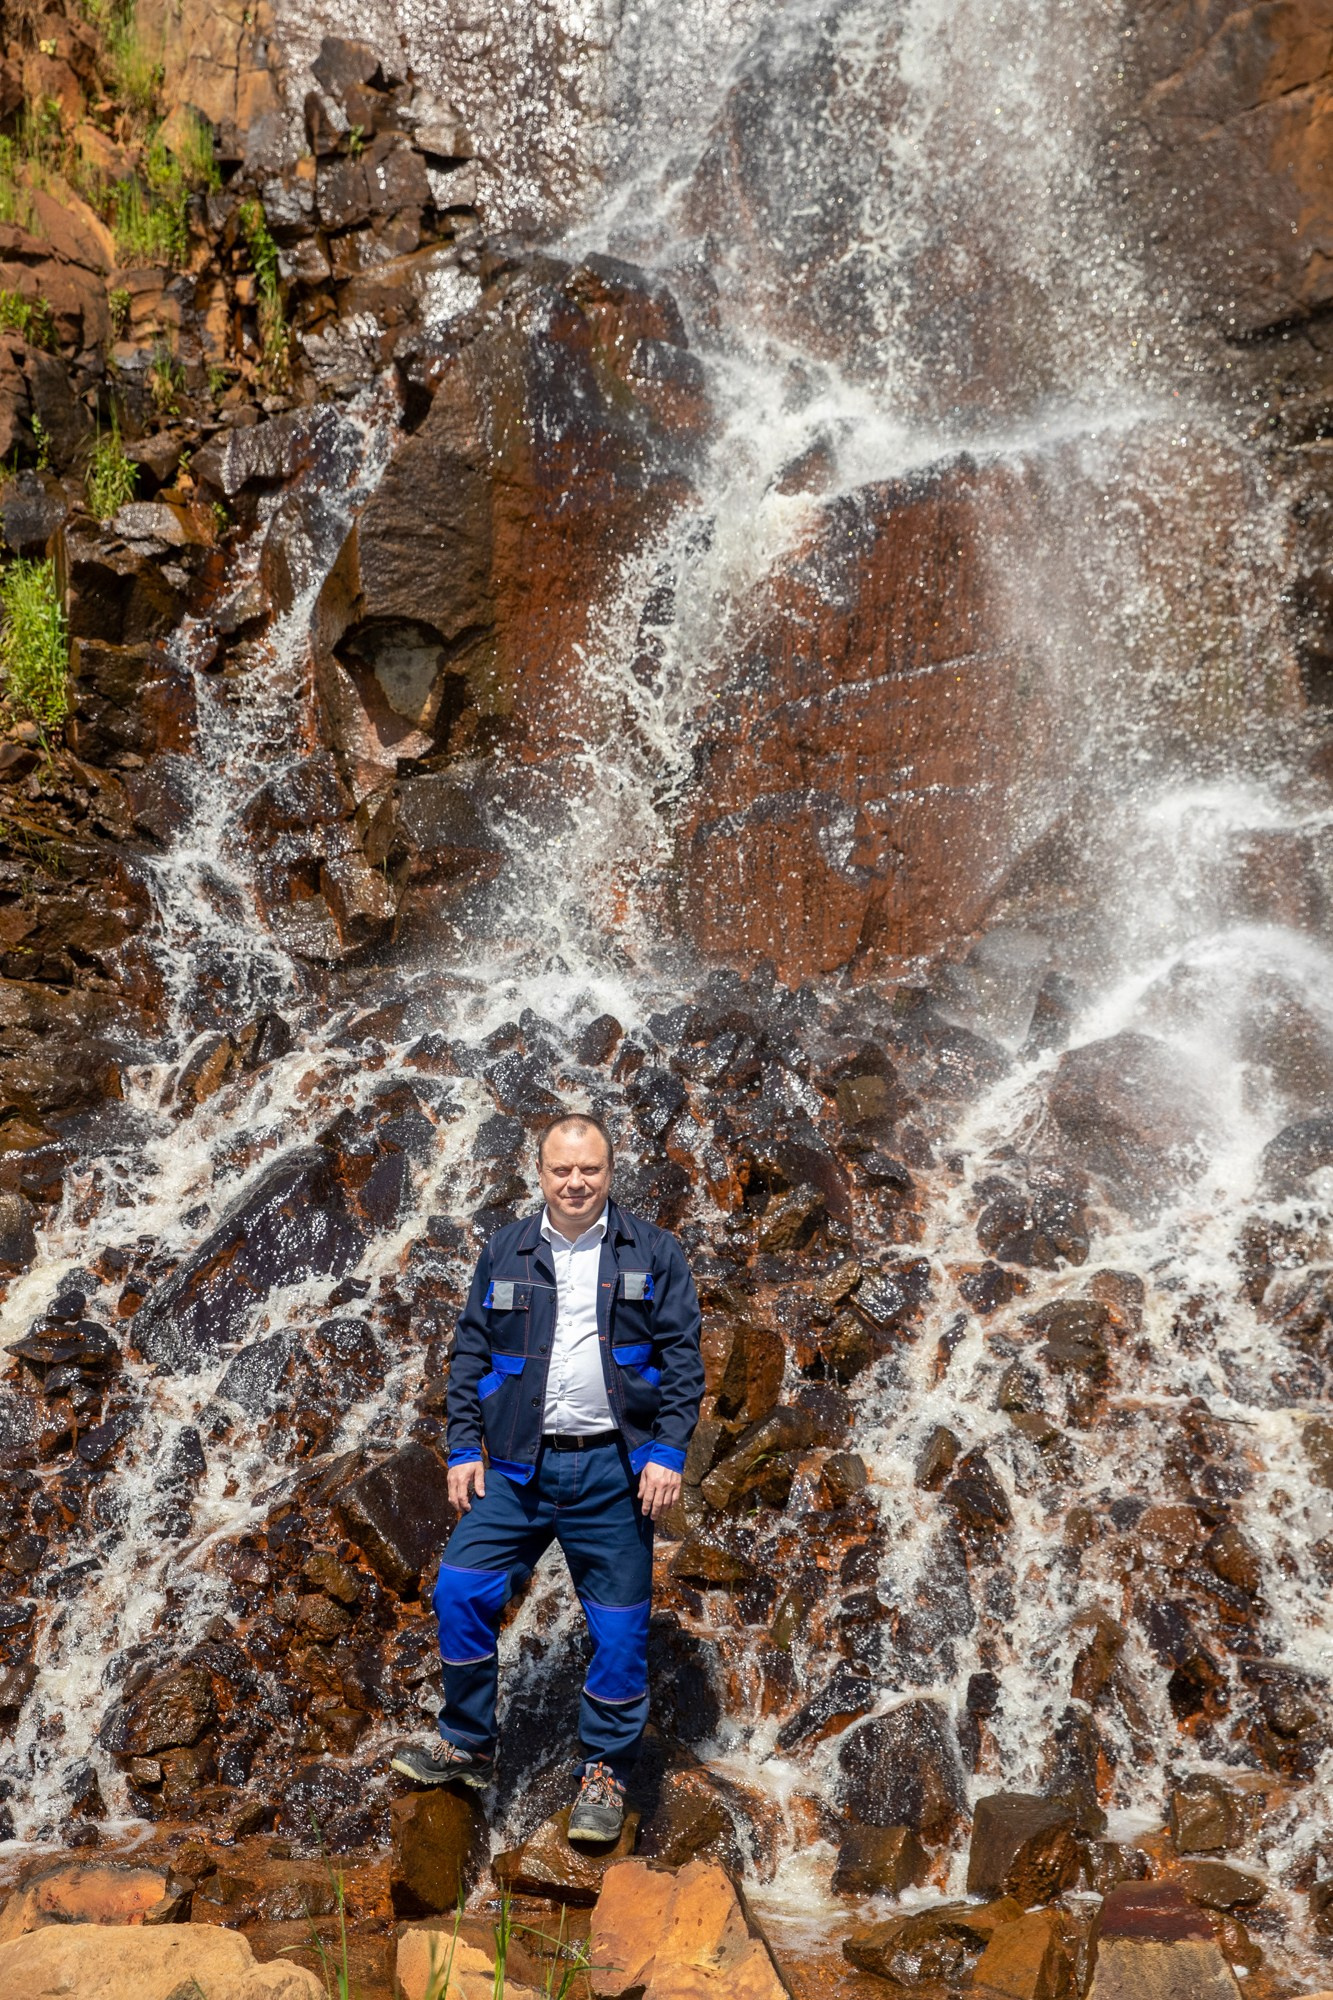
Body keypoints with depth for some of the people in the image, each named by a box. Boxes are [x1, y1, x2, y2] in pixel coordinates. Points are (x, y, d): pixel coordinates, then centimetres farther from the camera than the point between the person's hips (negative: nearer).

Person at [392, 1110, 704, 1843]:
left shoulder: (653, 1253, 1)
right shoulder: (504, 1253, 7)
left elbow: (682, 1359, -1)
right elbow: (470, 1355, 9)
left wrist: (668, 1452, -10)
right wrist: (463, 1448, 2)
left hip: (611, 1469, -2)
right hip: (516, 1467, 2)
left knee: (618, 1626, 3)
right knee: (460, 1591, -3)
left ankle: (605, 1772, 22)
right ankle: (466, 1746, 17)